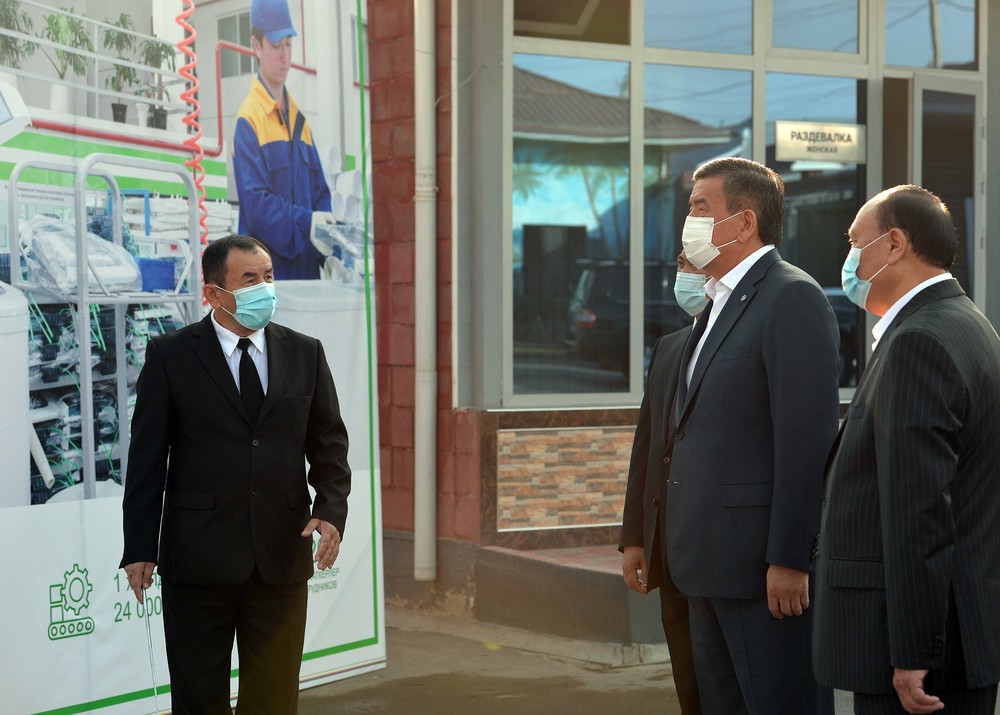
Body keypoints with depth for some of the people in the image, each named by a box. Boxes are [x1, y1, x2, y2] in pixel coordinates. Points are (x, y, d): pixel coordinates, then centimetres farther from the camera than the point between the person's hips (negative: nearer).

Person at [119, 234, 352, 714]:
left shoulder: (305, 354, 8)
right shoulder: (170, 356, -1)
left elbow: (329, 442, 10)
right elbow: (147, 458, -2)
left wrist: (331, 510, -8)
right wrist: (139, 549, -7)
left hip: (281, 555, 3)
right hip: (199, 560, -2)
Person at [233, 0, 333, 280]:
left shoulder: (298, 118, 16)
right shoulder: (248, 120, -8)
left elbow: (319, 193, 15)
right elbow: (256, 205, -17)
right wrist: (305, 221, -25)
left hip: (305, 270, 7)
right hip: (266, 275, -7)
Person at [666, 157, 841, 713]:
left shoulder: (793, 298, -12)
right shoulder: (721, 304, 18)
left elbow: (808, 438, -18)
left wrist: (788, 561, -22)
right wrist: (690, 550, 13)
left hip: (766, 565, -9)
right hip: (713, 564, 10)